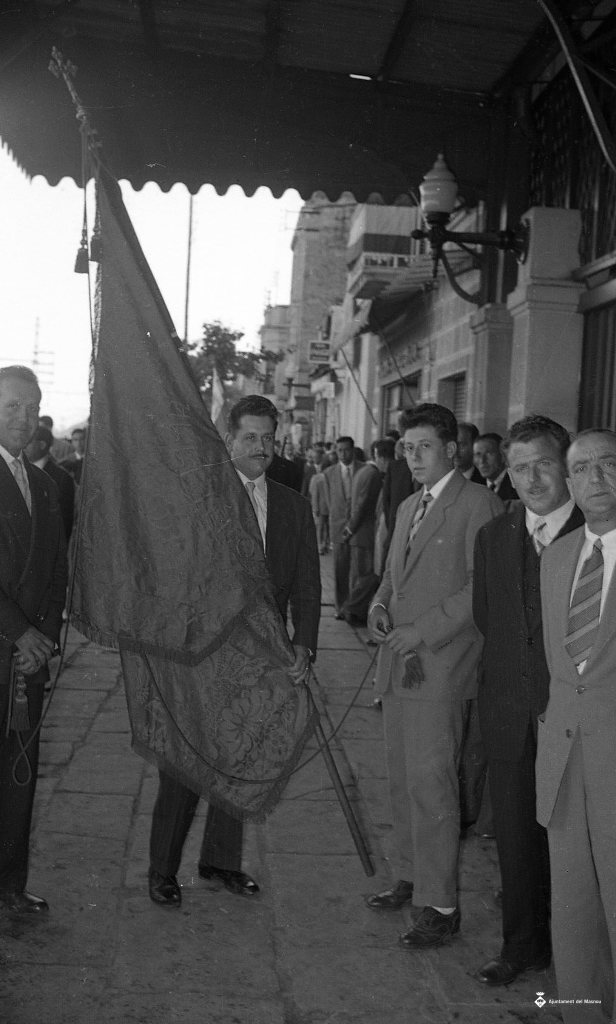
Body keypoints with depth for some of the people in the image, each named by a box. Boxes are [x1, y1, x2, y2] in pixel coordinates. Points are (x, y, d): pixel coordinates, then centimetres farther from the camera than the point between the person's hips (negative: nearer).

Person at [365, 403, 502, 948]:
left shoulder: (478, 502, -9)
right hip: (399, 665, 8)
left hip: (441, 667, -8)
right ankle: (412, 878, 31)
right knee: (402, 780, 15)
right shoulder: (407, 508, 18)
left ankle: (441, 906, 7)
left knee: (432, 785, -5)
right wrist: (379, 604, 4)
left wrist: (423, 630, -17)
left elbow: (483, 586, -16)